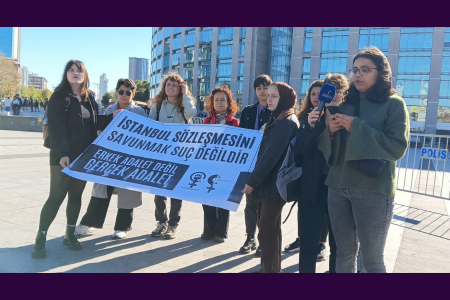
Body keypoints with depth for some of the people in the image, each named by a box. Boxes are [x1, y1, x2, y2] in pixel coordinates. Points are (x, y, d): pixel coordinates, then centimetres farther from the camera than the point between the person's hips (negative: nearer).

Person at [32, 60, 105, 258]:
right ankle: (40, 238, 6)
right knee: (57, 195, -6)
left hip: (84, 155, 5)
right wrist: (62, 153, -23)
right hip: (63, 155, -5)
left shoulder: (90, 98, 13)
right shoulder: (59, 97, -5)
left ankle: (69, 235, 21)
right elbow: (57, 128, -15)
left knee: (76, 195, 10)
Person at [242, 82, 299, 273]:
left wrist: (252, 180, -17)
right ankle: (271, 268, 27)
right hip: (268, 183, 10)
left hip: (274, 184, -10)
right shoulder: (277, 120, 16)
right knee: (270, 230, 16)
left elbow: (271, 155, -22)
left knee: (266, 231, -4)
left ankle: (270, 270, 6)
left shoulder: (286, 122, -15)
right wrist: (256, 180, 13)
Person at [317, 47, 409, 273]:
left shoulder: (394, 104, -1)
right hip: (338, 187, 5)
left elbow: (398, 147, -12)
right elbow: (328, 148, 13)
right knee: (344, 254, 12)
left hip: (373, 190, -4)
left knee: (372, 260, 4)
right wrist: (331, 131, -8)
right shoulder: (346, 104, 13)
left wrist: (357, 128, -17)